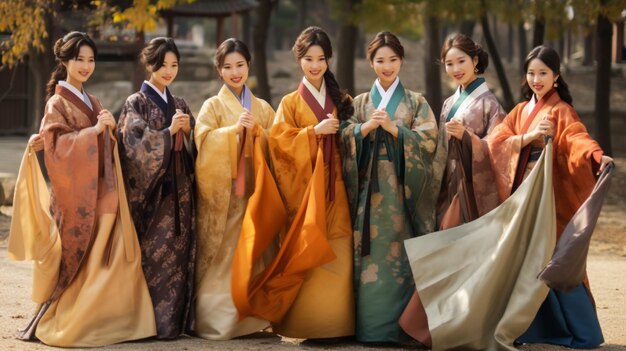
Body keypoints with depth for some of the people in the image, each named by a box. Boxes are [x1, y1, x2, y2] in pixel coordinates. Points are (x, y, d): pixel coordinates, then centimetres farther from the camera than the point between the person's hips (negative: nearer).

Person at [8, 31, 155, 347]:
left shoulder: (91, 102, 17)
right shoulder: (57, 103, -5)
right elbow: (57, 146, -18)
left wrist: (111, 129, 3)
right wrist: (95, 130, -23)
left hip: (100, 193, 7)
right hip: (75, 195, -7)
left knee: (105, 261, 3)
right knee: (76, 263, -5)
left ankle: (100, 321, 9)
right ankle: (52, 324, 4)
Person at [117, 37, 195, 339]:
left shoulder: (180, 105, 16)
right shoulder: (136, 103, 0)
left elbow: (190, 149, 15)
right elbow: (134, 144, -13)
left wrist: (187, 132, -5)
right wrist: (169, 131, -20)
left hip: (178, 190, 5)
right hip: (149, 190, -5)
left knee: (179, 253, 3)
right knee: (152, 254, -8)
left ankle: (175, 319, 8)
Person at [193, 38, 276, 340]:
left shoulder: (263, 108, 15)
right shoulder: (213, 106, 4)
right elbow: (204, 141, -11)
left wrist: (256, 130, -8)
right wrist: (235, 128, -20)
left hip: (255, 189, 3)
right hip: (223, 191, -3)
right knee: (222, 257, -6)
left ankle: (251, 318, 9)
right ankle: (216, 320, -2)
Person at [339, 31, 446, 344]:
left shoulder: (416, 102, 10)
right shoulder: (360, 103, 14)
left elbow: (429, 140, -4)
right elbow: (344, 140, 2)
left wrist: (393, 128, -13)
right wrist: (367, 127, -14)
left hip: (403, 189, -1)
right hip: (369, 189, 1)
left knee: (403, 255, -6)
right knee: (371, 257, -4)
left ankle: (402, 326, -1)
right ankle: (370, 326, -1)